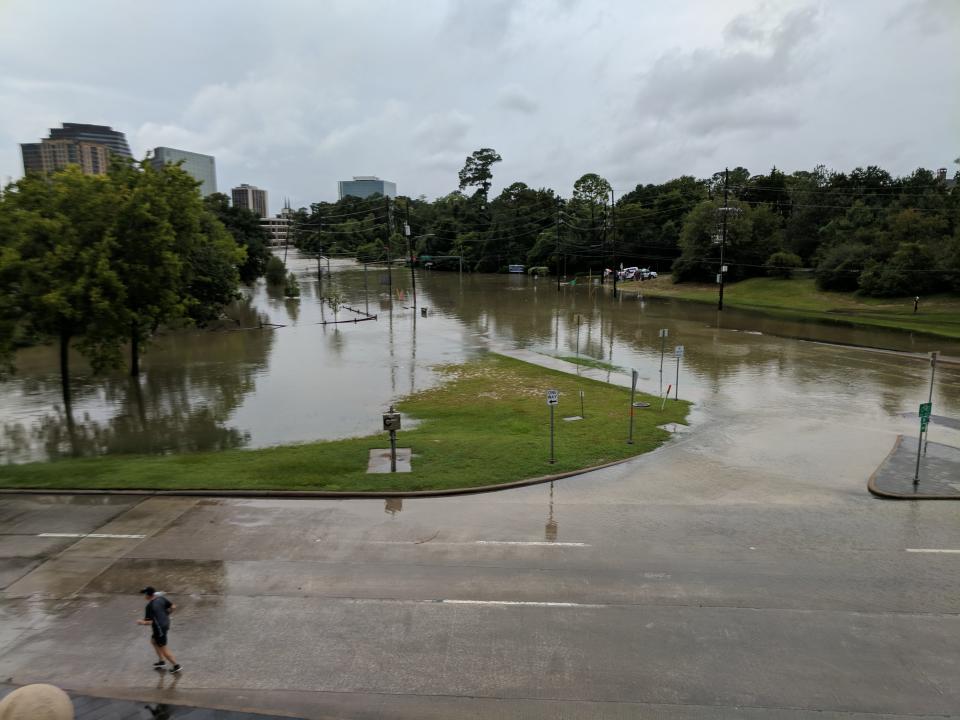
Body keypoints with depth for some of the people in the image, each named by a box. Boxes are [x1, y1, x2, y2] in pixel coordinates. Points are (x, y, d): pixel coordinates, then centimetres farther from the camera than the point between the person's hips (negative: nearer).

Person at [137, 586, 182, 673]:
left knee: (163, 649, 7)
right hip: (165, 624, 8)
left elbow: (149, 622, -22)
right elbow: (173, 607, 0)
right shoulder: (161, 598, -3)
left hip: (159, 628, -8)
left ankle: (176, 666, 14)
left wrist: (142, 622, -3)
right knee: (153, 641, 27)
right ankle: (162, 661, 33)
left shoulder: (149, 606, -23)